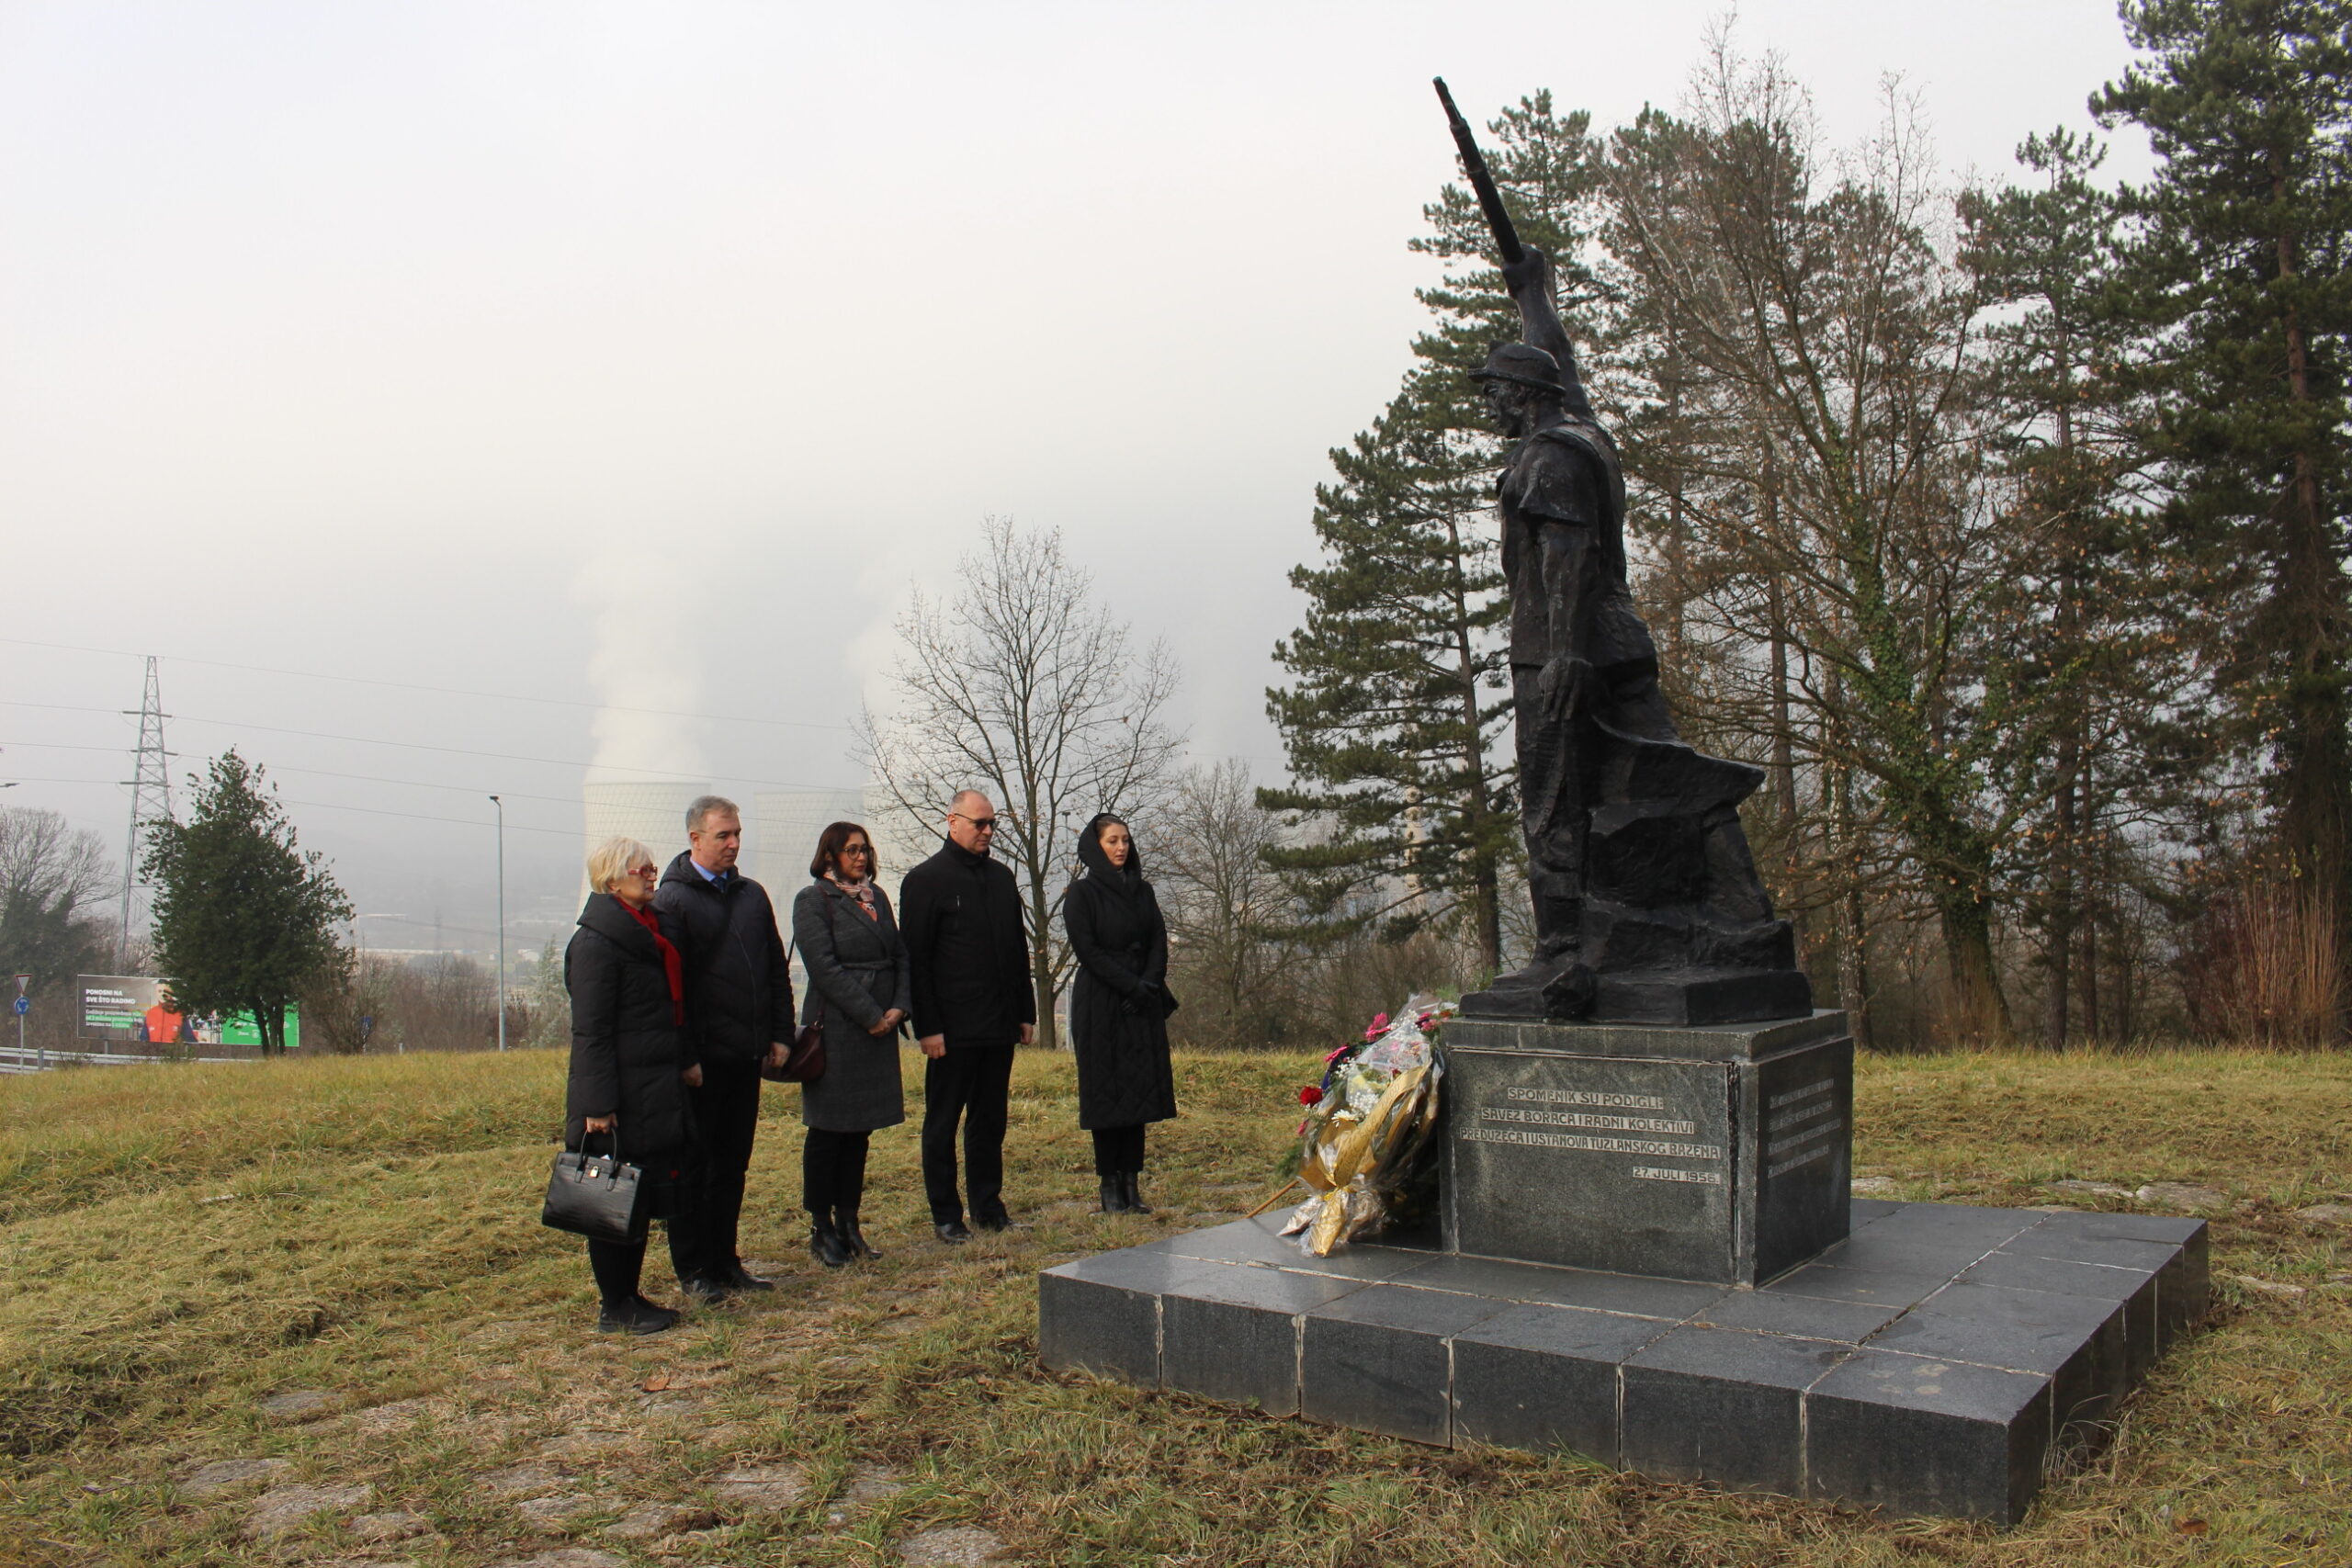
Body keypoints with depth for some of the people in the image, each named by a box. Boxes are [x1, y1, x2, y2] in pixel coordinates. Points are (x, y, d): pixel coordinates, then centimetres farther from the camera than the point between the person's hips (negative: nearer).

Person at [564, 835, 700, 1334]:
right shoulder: (595, 942, -14)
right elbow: (590, 1030, -18)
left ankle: (628, 1297, 23)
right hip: (621, 1096, -9)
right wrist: (598, 1105, -21)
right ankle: (615, 1309, 10)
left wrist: (686, 1060, 16)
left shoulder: (648, 930, 15)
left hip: (658, 1088, 9)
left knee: (644, 1194, 13)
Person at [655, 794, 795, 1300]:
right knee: (697, 1166, 4)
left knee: (734, 1163, 13)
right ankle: (694, 1269, 14)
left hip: (747, 1053, 6)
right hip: (702, 1057, -6)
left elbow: (777, 970, 16)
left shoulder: (752, 894, 12)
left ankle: (725, 1262, 23)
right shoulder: (673, 899, -7)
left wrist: (780, 1034, 8)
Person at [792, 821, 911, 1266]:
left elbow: (901, 954, 12)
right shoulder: (814, 900, -5)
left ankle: (848, 1223, 17)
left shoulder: (875, 896, 15)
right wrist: (871, 1016, -15)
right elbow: (825, 967, -13)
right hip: (836, 1027, -6)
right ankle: (822, 1228, 10)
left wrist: (900, 1007, -4)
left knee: (861, 1129, 10)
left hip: (880, 1028, 6)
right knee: (829, 1130, 1)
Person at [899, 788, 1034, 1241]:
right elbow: (915, 959, -8)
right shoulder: (925, 880, -5)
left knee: (990, 1120, 12)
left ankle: (988, 1205, 22)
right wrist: (927, 1026, -13)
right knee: (943, 1123, 4)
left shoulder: (1001, 878, 14)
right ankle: (945, 1216, 12)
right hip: (952, 1029, -6)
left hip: (999, 1025, 6)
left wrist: (1025, 1012, 13)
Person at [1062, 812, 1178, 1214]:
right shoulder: (1081, 894, -3)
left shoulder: (1142, 891, 13)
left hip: (1143, 1006, 5)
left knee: (1140, 1091, 3)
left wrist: (1149, 984, -10)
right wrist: (1132, 985, -15)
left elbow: (1159, 942, 7)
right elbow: (1087, 950, -11)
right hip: (1100, 1007, -5)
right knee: (1106, 1094, -2)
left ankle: (1132, 1182, 7)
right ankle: (1110, 1185, 4)